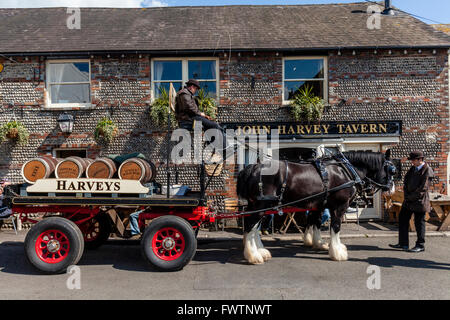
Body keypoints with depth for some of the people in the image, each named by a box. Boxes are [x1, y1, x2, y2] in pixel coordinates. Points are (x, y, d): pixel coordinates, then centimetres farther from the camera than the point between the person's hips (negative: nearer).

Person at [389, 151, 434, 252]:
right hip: (409, 200, 8)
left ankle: (420, 245, 16)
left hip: (419, 201, -8)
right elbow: (405, 181, 13)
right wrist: (406, 195, 1)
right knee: (403, 219, 10)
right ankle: (403, 244, 18)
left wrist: (410, 197, -13)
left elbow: (423, 189, -17)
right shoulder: (413, 168, 11)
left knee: (419, 223, 2)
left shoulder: (427, 171, -13)